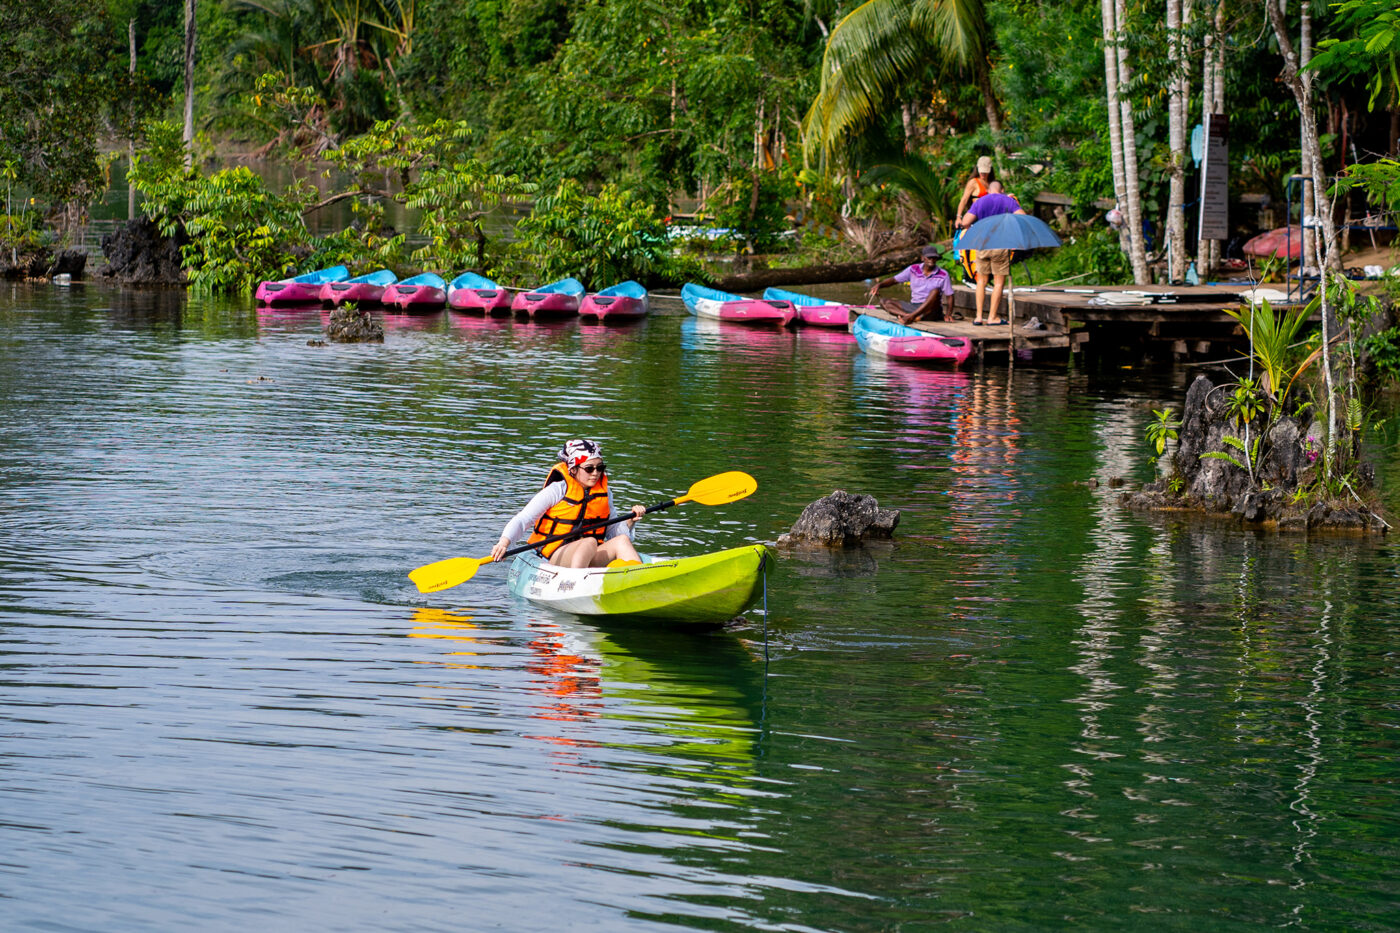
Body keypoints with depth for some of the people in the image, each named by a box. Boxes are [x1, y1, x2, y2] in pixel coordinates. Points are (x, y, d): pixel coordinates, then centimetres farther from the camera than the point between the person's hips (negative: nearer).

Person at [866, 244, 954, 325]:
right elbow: (894, 280, 7)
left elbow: (949, 296, -1)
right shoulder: (913, 270, 7)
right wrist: (879, 285, -12)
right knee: (885, 302, -14)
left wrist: (948, 314, -18)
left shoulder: (943, 275, -1)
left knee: (935, 291, -33)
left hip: (930, 310, -4)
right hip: (913, 306, 4)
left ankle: (912, 315, -42)